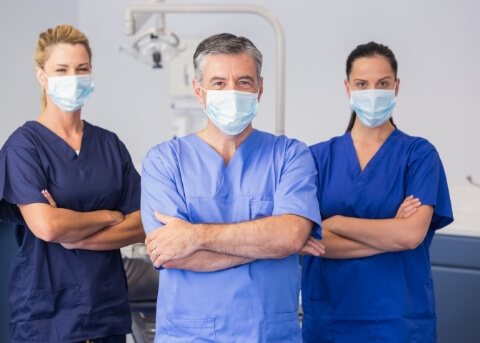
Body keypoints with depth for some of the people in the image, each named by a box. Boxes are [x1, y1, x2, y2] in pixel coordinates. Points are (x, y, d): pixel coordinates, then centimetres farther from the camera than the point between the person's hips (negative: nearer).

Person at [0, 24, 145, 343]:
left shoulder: (110, 145, 7)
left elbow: (140, 227, 0)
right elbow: (45, 226, -18)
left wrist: (74, 236, -14)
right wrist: (110, 216, -6)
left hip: (108, 309, 4)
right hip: (45, 316, -4)